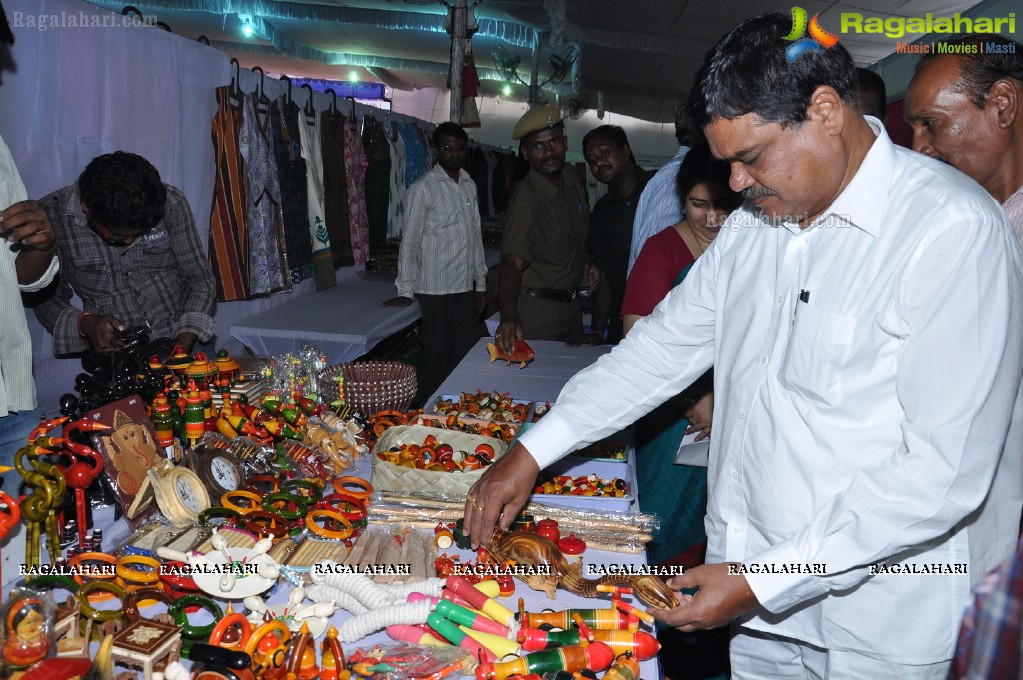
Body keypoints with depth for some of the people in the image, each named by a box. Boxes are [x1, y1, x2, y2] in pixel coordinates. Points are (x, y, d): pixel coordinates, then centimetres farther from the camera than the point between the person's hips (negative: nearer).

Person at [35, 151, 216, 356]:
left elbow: (201, 281, -3)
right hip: (110, 353, -2)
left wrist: (184, 344, -16)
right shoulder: (51, 216, -11)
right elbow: (48, 299, 1)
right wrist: (85, 323, -20)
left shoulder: (170, 203, -10)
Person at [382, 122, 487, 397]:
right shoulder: (423, 189, -7)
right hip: (436, 289, -6)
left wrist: (480, 283, 15)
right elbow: (409, 241, -8)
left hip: (466, 289, 6)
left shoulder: (469, 185, 12)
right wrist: (405, 290, -11)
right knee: (438, 358, 1)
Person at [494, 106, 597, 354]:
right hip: (538, 308, -7)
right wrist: (509, 316, -51)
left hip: (571, 303, 8)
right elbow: (512, 262, -36)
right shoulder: (525, 199, -23)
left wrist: (584, 262, 7)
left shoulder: (573, 178, 1)